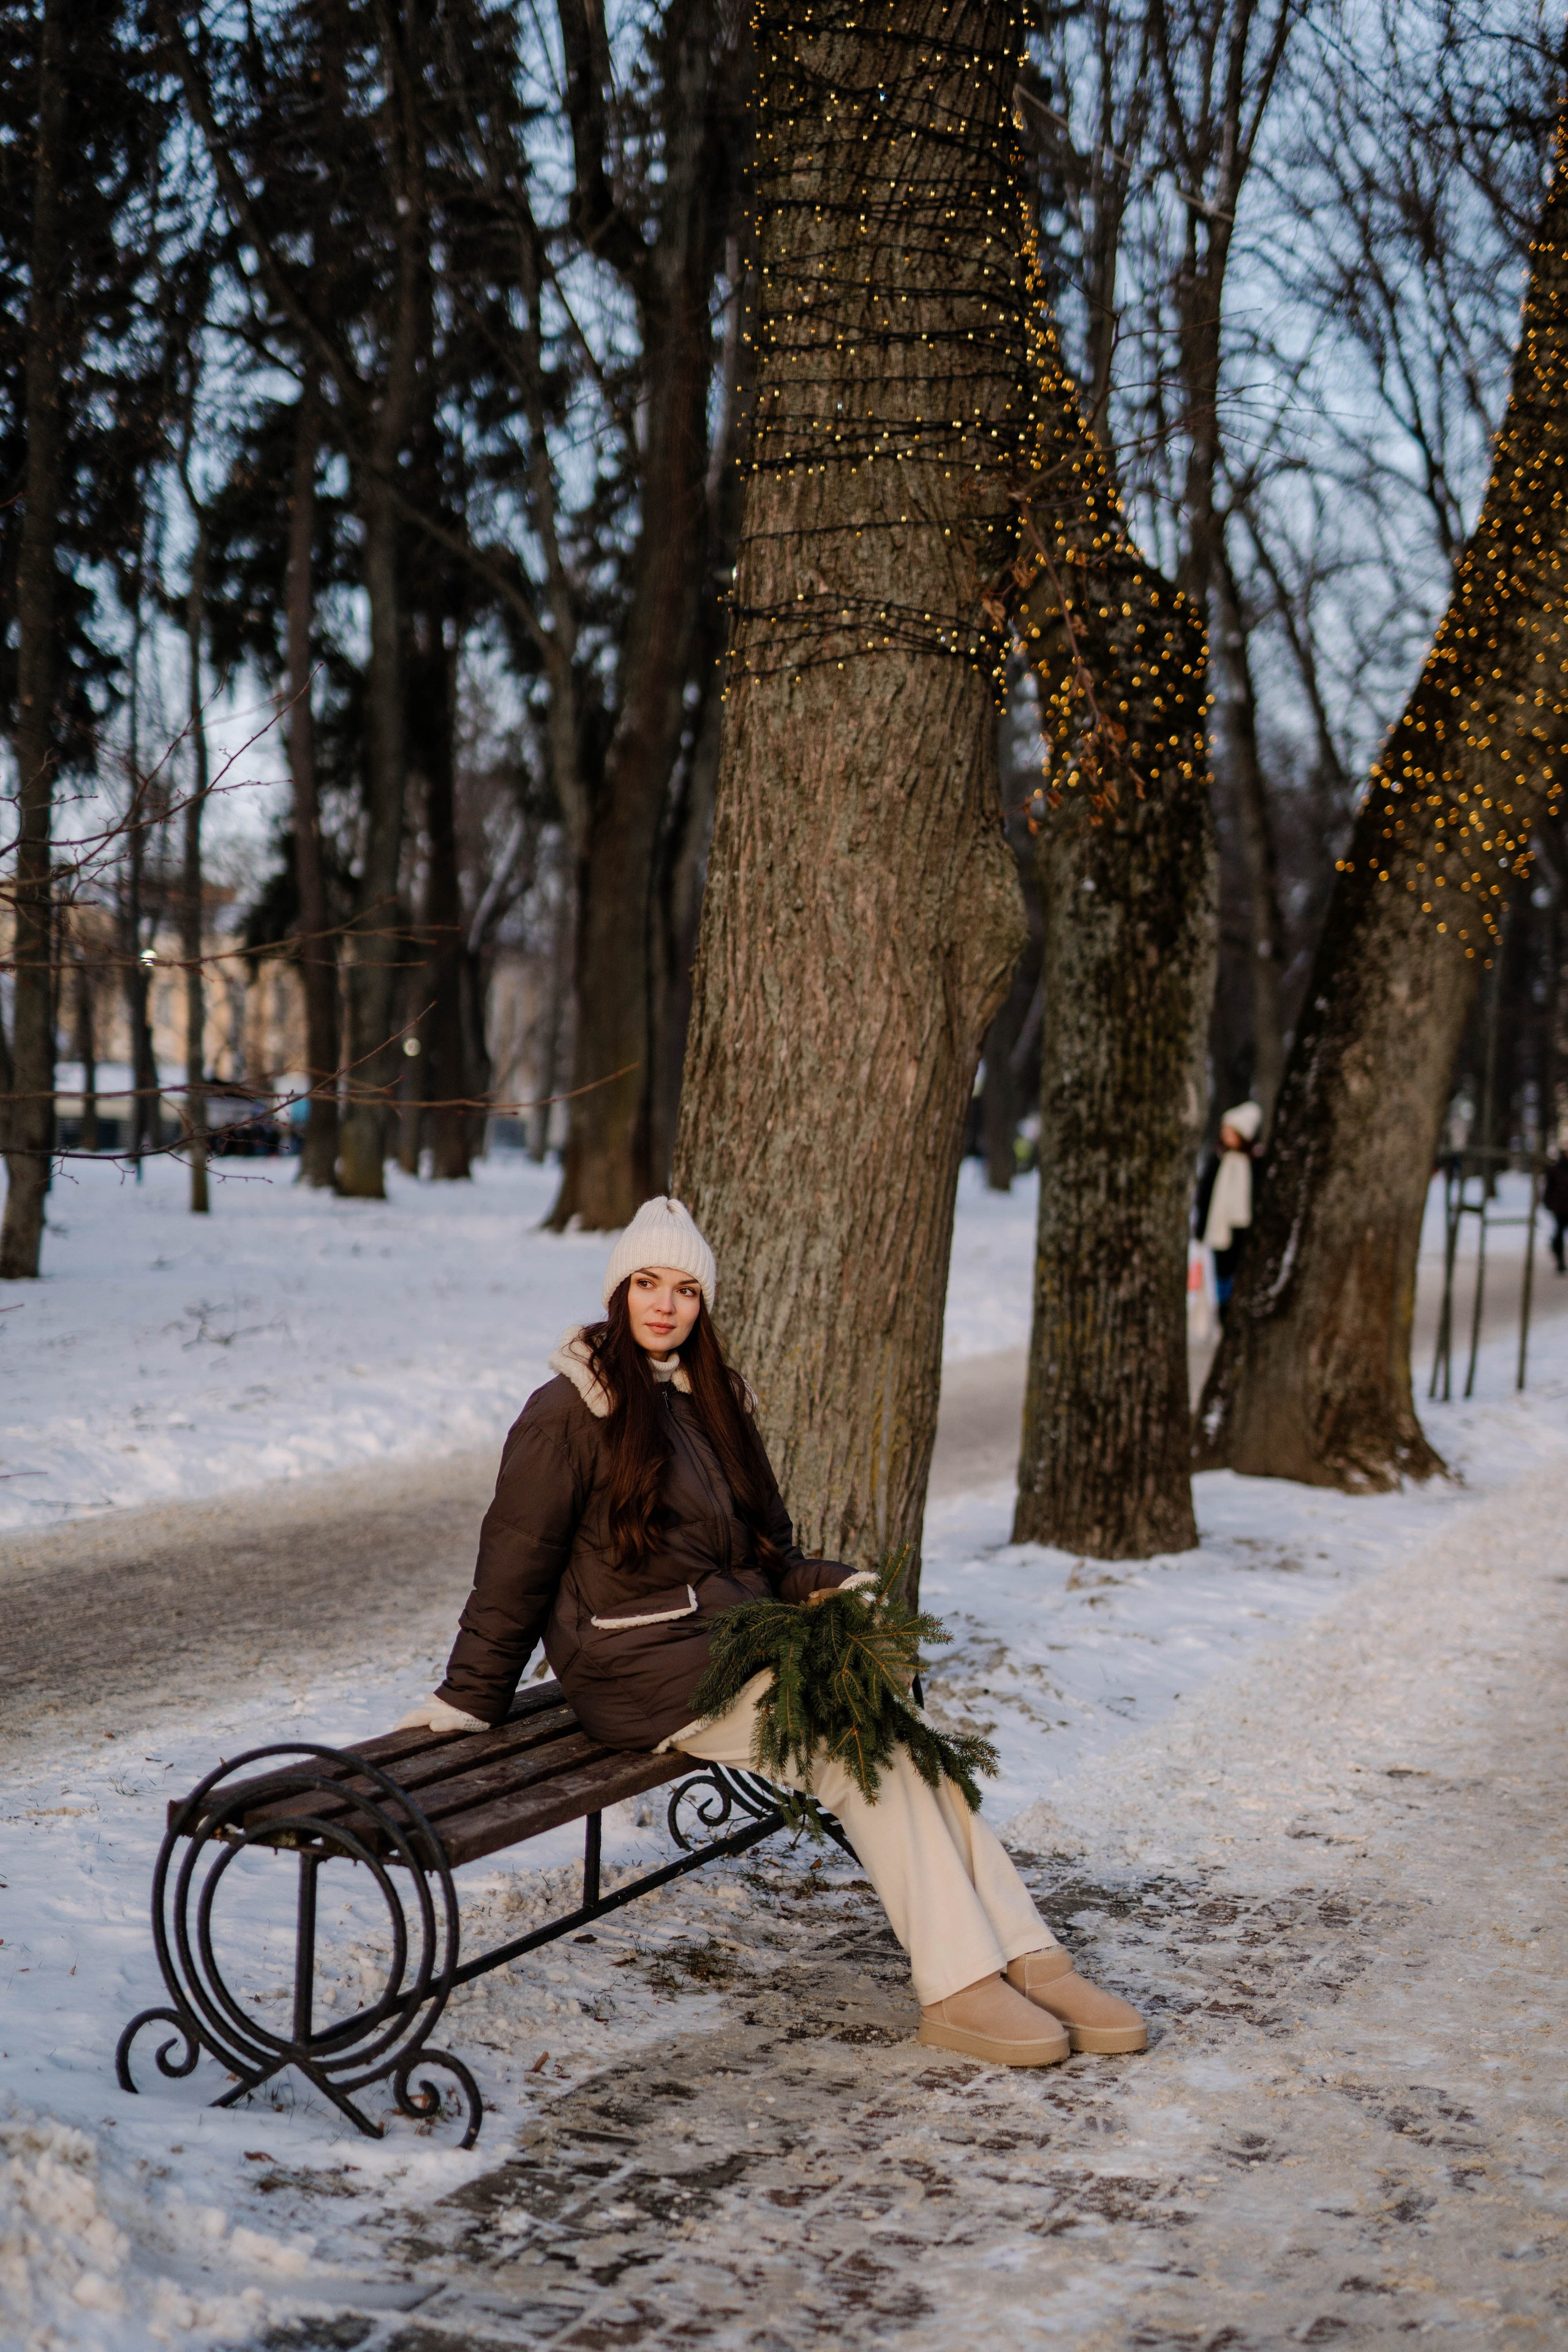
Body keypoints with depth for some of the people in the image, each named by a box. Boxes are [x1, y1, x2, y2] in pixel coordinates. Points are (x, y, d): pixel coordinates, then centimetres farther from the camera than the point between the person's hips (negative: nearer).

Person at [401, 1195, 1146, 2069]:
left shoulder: (711, 1400, 18)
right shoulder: (568, 1414, -4)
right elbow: (515, 1567, -1)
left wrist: (820, 1585, 9)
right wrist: (467, 1699, 1)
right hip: (645, 1663, -6)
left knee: (899, 1730, -20)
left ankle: (1028, 1960, -23)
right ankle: (958, 1988, -25)